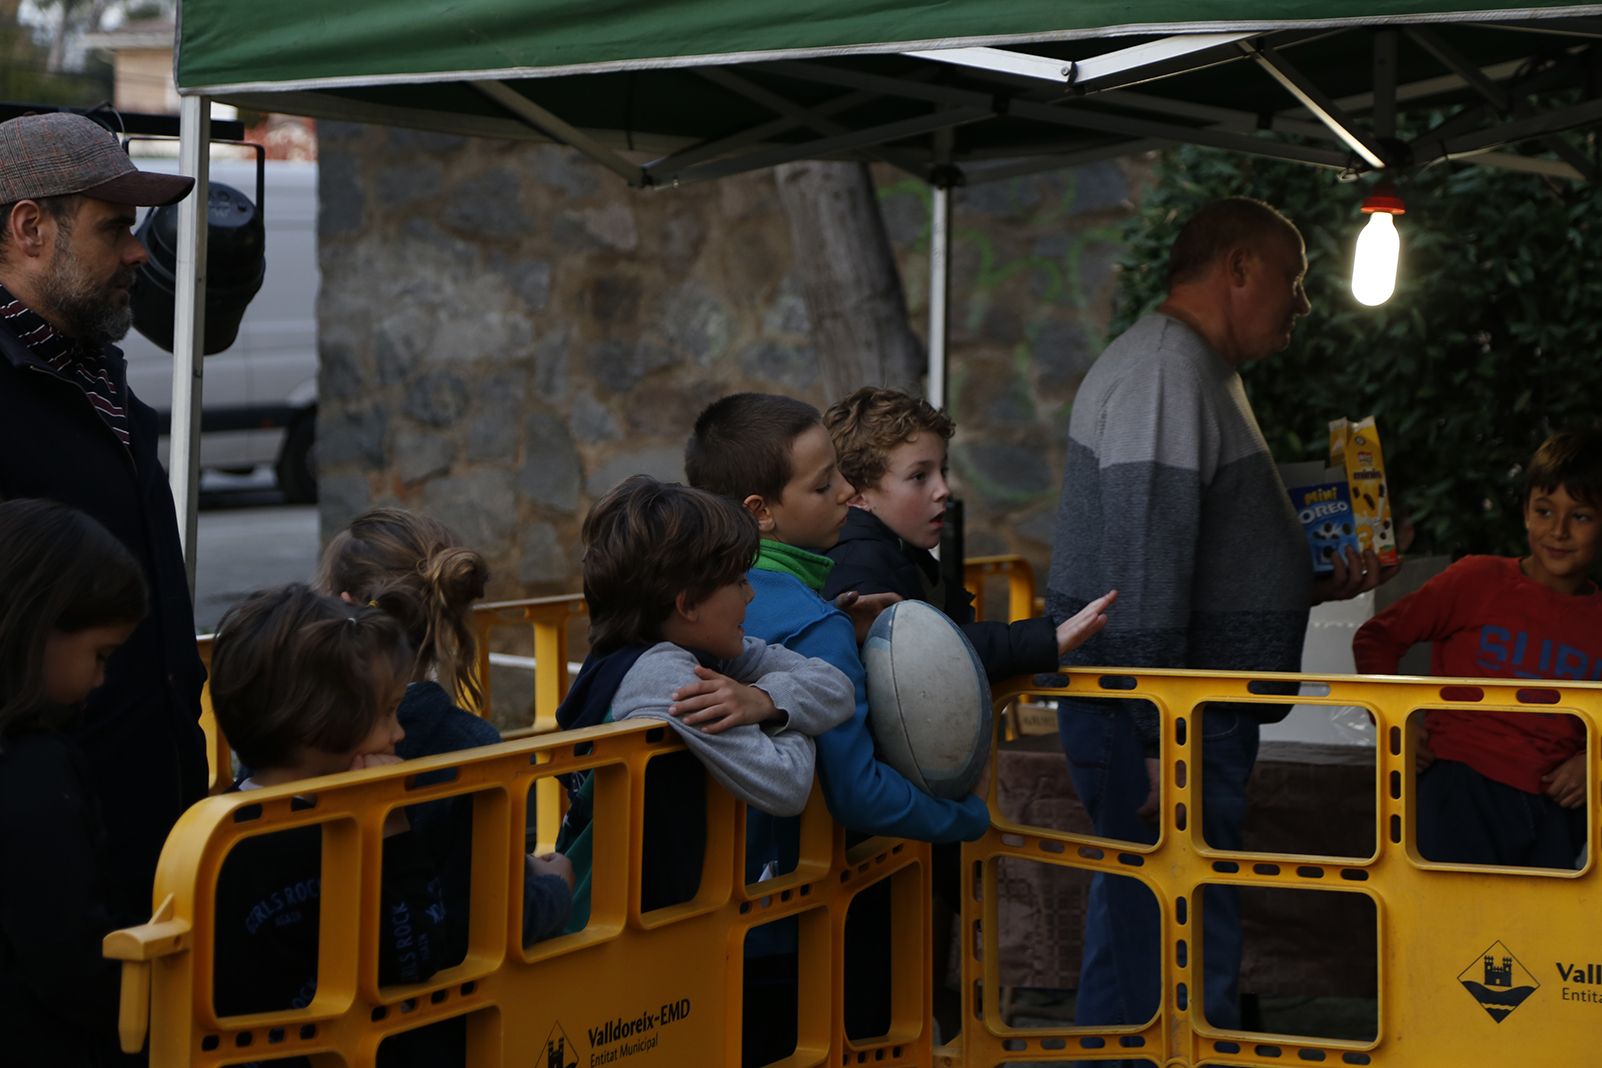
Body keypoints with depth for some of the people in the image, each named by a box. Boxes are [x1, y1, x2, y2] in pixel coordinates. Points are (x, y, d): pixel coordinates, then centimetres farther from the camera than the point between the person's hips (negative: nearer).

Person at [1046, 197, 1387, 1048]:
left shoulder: (1200, 371, 20)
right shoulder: (1165, 370, -15)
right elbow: (1142, 565, -23)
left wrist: (1313, 583, 15)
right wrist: (1161, 742, -25)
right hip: (1166, 726, -11)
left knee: (1135, 930, 17)